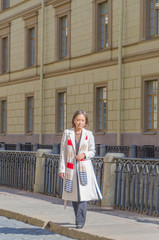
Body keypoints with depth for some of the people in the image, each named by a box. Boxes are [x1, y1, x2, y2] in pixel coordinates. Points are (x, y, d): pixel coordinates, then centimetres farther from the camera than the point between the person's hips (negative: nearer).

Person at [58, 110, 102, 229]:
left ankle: (80, 221, -3)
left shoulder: (89, 134, 4)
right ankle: (80, 218, 23)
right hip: (71, 168, 1)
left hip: (84, 167, -1)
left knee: (83, 194, -8)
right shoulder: (67, 133, 5)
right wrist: (61, 168, 0)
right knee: (73, 195, 6)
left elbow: (92, 151, 10)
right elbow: (63, 151, 5)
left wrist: (84, 154, -12)